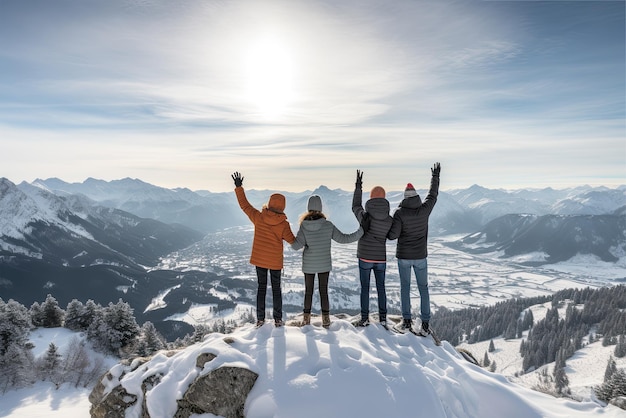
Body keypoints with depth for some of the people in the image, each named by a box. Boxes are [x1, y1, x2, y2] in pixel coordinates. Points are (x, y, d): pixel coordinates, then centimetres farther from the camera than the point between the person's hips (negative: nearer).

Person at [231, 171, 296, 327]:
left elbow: (244, 205, -1)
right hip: (275, 261, -2)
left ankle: (260, 319, 19)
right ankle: (278, 319, 19)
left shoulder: (258, 217, -11)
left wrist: (239, 187, 7)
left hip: (259, 259, 2)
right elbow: (292, 241, -12)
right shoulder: (283, 224, -16)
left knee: (261, 287, 15)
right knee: (276, 288, 13)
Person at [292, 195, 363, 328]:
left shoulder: (304, 226, -14)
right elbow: (342, 238, -9)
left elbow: (296, 246, -16)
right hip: (324, 264, 0)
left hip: (309, 265, 0)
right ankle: (325, 319, 14)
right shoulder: (328, 225, -14)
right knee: (324, 291, 11)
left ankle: (306, 318, 20)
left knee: (308, 291, 14)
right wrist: (361, 231, -1)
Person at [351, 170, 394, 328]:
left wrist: (358, 187, 15)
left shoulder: (365, 216, -14)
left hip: (365, 257, -2)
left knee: (365, 288, 9)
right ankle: (383, 318, 19)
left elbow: (355, 206, 8)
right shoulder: (390, 220, -7)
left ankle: (364, 318, 15)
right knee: (381, 287, 15)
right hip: (381, 258, 2)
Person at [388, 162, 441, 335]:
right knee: (423, 288, 12)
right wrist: (435, 176, 23)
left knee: (405, 287, 12)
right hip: (420, 256, 2)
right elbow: (433, 194, 10)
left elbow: (393, 235, -19)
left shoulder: (400, 213, -15)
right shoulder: (424, 209, -8)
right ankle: (425, 324, 13)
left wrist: (387, 229, 4)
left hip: (403, 256, -2)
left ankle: (406, 322, 13)